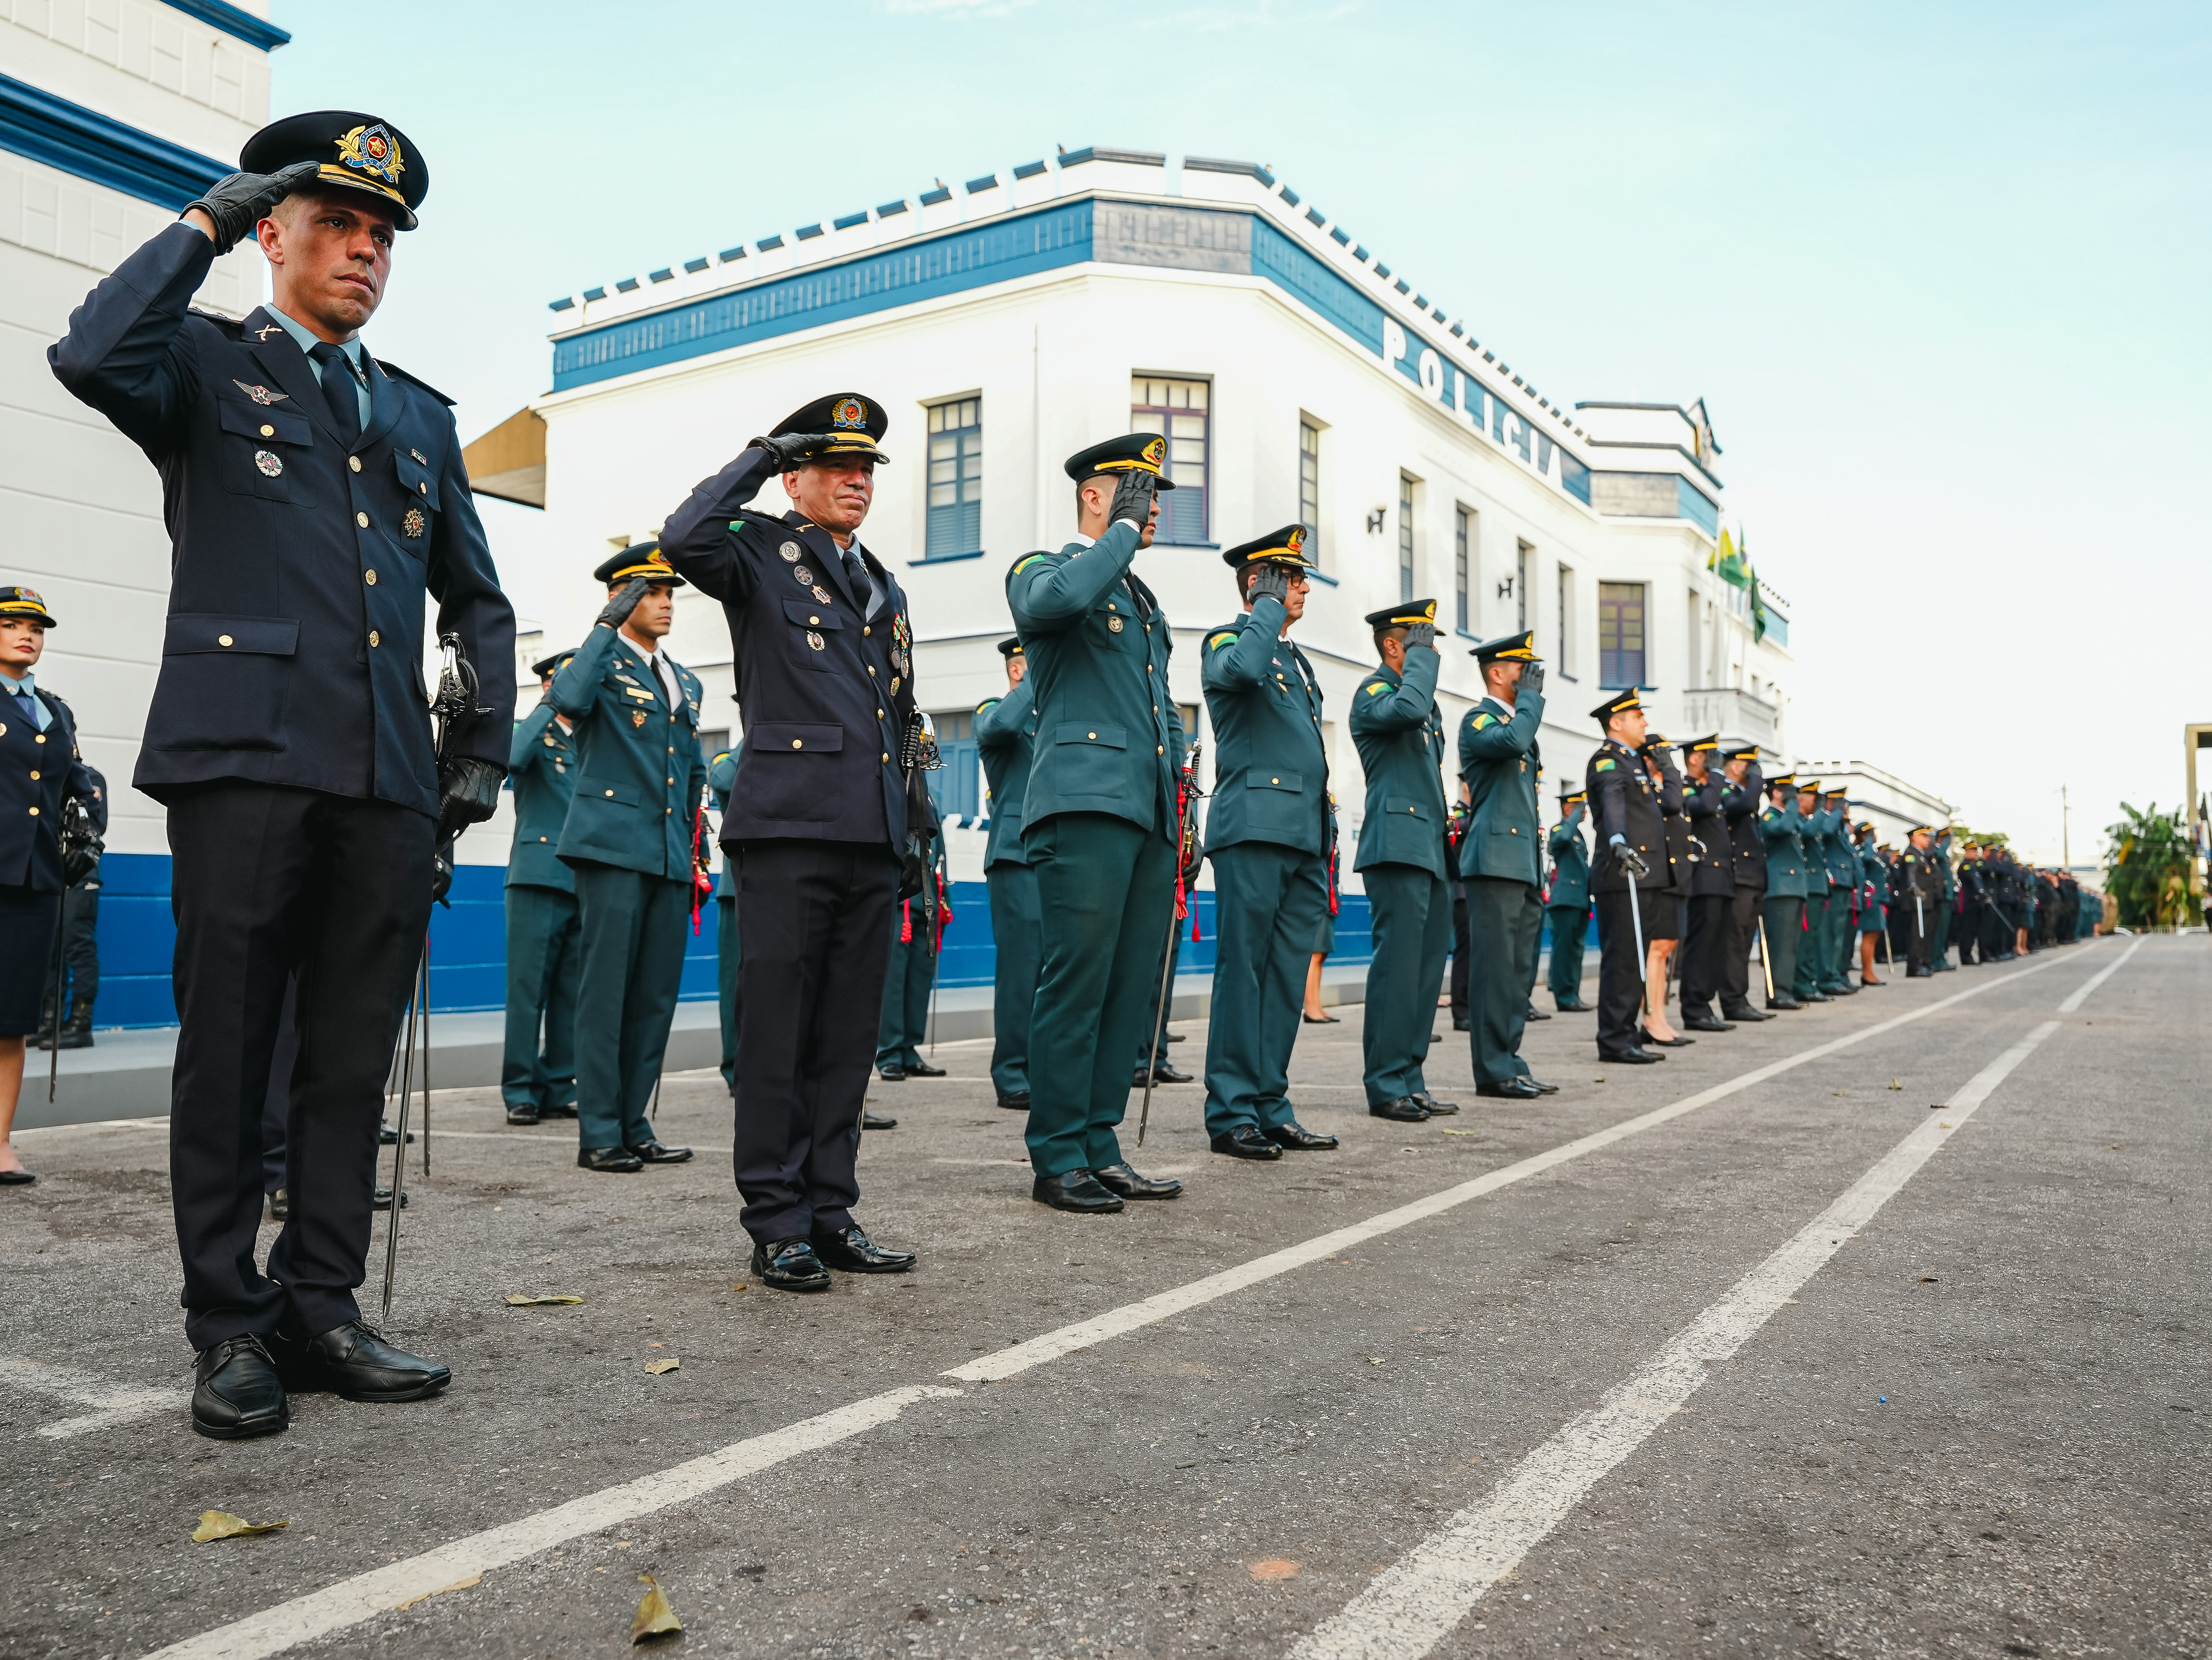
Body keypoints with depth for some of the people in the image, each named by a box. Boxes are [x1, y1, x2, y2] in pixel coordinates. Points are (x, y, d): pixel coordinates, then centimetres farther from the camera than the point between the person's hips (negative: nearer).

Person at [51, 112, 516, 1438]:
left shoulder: (422, 417, 22)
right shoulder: (208, 365, 11)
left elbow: (479, 603, 24)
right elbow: (93, 358, -14)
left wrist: (486, 748, 12)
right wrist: (203, 223, -1)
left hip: (392, 783, 4)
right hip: (247, 762, -4)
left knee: (354, 1061, 6)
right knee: (230, 1055, 1)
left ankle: (322, 1311, 16)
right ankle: (231, 1328, 11)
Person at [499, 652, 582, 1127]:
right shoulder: (534, 733, 6)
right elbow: (513, 759, -18)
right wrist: (549, 706, -12)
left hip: (586, 883, 5)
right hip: (539, 876, -5)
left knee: (572, 994, 5)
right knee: (528, 990, -5)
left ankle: (560, 1090, 11)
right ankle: (520, 1093, 1)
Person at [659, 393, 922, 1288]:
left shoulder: (885, 588, 23)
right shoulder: (761, 553, 5)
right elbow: (684, 541, -19)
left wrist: (914, 839, 18)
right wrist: (759, 454, -5)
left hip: (871, 839, 6)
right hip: (789, 826, -6)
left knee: (849, 1034, 8)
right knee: (778, 1029, -2)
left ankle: (830, 1212, 16)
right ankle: (777, 1223, 6)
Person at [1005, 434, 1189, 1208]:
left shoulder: (1143, 598, 27)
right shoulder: (1041, 570, 4)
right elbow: (1057, 599, -23)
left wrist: (1179, 790, 20)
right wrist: (1124, 528, -9)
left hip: (1150, 816, 8)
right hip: (1086, 804, -8)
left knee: (1130, 988, 7)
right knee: (1077, 983, -9)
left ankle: (1099, 1147, 14)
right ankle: (1058, 1161, -1)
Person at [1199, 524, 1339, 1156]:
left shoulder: (1297, 661, 25)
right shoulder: (1225, 641, 1)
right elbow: (1243, 669, -26)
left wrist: (1325, 844, 20)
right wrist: (1269, 605, -10)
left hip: (1305, 839, 8)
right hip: (1254, 832, -8)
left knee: (1287, 978, 7)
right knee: (1243, 971, -6)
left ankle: (1270, 1107, 13)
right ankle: (1232, 1112, -1)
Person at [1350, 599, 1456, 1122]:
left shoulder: (1428, 703, 23)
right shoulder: (1374, 690, -5)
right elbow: (1407, 710, -29)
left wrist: (1449, 828, 21)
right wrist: (1421, 656, -15)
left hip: (1430, 852, 9)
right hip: (1397, 847, -9)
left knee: (1427, 966, 9)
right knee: (1397, 965, -10)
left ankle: (1410, 1080, 15)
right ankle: (1386, 1086, -4)